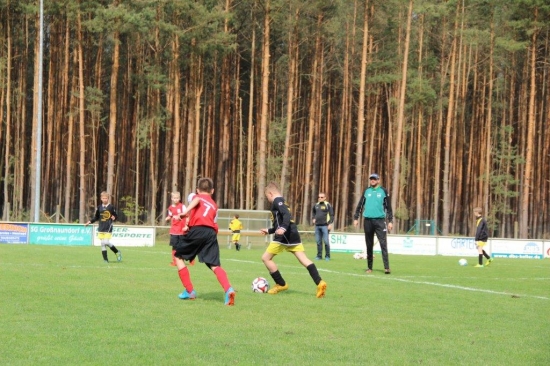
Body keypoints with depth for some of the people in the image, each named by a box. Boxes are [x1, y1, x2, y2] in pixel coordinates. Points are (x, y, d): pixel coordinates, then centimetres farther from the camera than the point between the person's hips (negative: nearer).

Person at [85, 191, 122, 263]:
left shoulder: (111, 207, -2)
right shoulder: (99, 207, 9)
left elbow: (115, 216, 4)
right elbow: (96, 217, 19)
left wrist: (114, 218, -18)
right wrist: (89, 222, 10)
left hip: (108, 228, -4)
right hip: (101, 228, 4)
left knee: (106, 242, -16)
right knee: (103, 244, 2)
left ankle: (117, 252, 6)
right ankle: (105, 259, 7)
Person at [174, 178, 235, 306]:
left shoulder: (198, 196, 18)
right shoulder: (214, 205, 32)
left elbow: (197, 200, -7)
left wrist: (186, 211, -23)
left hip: (196, 230, -4)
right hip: (211, 233, 4)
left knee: (178, 257, 16)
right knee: (215, 265, -2)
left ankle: (189, 291, 13)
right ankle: (228, 290, -29)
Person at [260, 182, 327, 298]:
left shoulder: (277, 201, -3)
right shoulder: (282, 203, 26)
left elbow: (286, 215, -21)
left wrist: (283, 228, -36)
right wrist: (269, 231, 47)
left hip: (284, 236, -9)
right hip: (293, 235, 9)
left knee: (266, 258, 3)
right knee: (304, 259, -2)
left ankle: (281, 284, 5)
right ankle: (319, 283, -20)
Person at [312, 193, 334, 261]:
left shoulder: (328, 205, -3)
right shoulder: (316, 205, 13)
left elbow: (332, 215, -6)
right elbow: (313, 211, 33)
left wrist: (330, 224, -13)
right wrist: (314, 218, 18)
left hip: (325, 226, -6)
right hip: (317, 226, 6)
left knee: (326, 241, -7)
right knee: (318, 241, 6)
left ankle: (327, 256, 0)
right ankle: (319, 255, 13)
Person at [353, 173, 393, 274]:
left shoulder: (383, 191, 4)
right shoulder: (366, 191, 11)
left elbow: (388, 207, 4)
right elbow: (360, 205, 12)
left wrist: (390, 221, -2)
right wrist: (356, 218, 5)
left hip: (380, 220, -3)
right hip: (368, 220, 3)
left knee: (383, 244, -11)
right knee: (369, 245, 8)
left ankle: (386, 267, -15)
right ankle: (369, 267, 14)